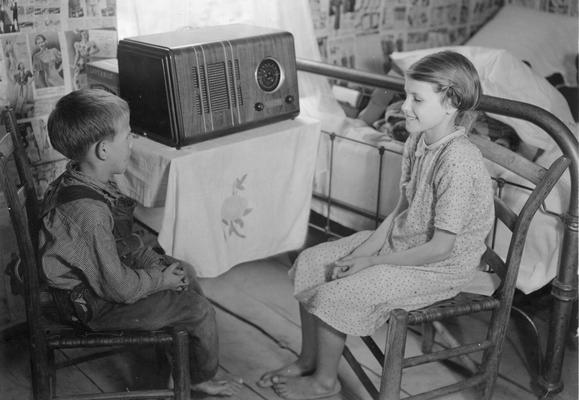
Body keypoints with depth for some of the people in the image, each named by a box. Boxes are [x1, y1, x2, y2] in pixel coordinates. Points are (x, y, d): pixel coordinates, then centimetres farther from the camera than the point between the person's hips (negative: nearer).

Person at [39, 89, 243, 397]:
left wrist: (156, 262, 1)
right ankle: (203, 380, 24)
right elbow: (119, 287, -29)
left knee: (185, 272, 18)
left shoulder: (79, 181, -5)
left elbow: (121, 239, 9)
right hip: (95, 304, -10)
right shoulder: (90, 212, -37)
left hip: (95, 275, 10)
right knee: (200, 310, -2)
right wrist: (161, 279, -12)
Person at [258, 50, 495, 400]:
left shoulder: (457, 162, -29)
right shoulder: (418, 141, -1)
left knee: (333, 296, -17)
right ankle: (309, 360, 19)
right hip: (400, 239, 9)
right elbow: (403, 207, 9)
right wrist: (367, 247, -5)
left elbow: (441, 248, -26)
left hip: (441, 266, -9)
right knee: (309, 264, 3)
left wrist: (371, 262, -18)